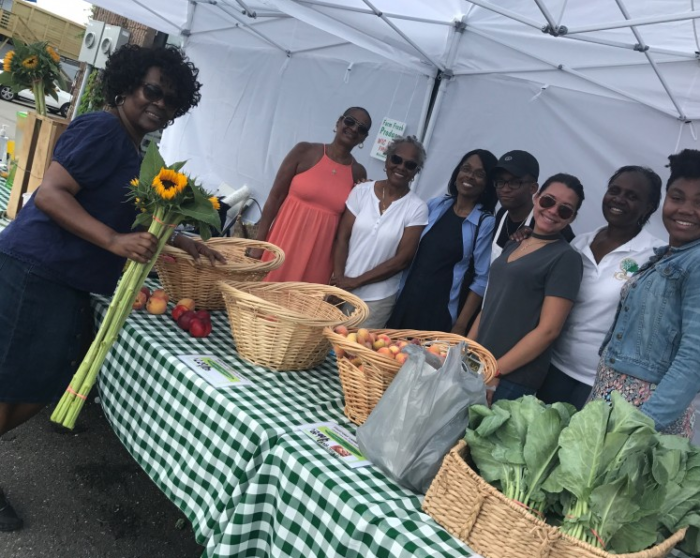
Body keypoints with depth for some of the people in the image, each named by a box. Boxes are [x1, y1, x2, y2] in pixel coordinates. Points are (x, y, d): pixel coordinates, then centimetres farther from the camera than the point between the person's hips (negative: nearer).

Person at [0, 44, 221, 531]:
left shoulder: (131, 149, 16)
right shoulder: (102, 130, -13)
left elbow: (133, 219, 24)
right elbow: (50, 194, -21)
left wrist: (182, 242, 14)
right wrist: (115, 241, -29)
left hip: (68, 285, 10)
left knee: (53, 379, 16)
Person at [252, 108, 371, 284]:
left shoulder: (358, 173, 4)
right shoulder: (305, 151, -2)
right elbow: (275, 197, -2)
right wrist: (259, 243, -5)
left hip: (320, 254, 2)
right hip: (285, 242, -1)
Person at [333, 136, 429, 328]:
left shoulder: (417, 208, -6)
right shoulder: (362, 191, -1)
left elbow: (403, 259, -8)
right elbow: (342, 239, -1)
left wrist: (356, 281, -11)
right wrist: (338, 280, -12)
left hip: (377, 299, -2)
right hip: (342, 288, 2)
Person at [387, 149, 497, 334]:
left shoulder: (486, 223, -7)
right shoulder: (435, 205, 5)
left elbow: (482, 279, -9)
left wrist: (461, 325, -11)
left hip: (443, 313, -4)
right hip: (406, 301, 4)